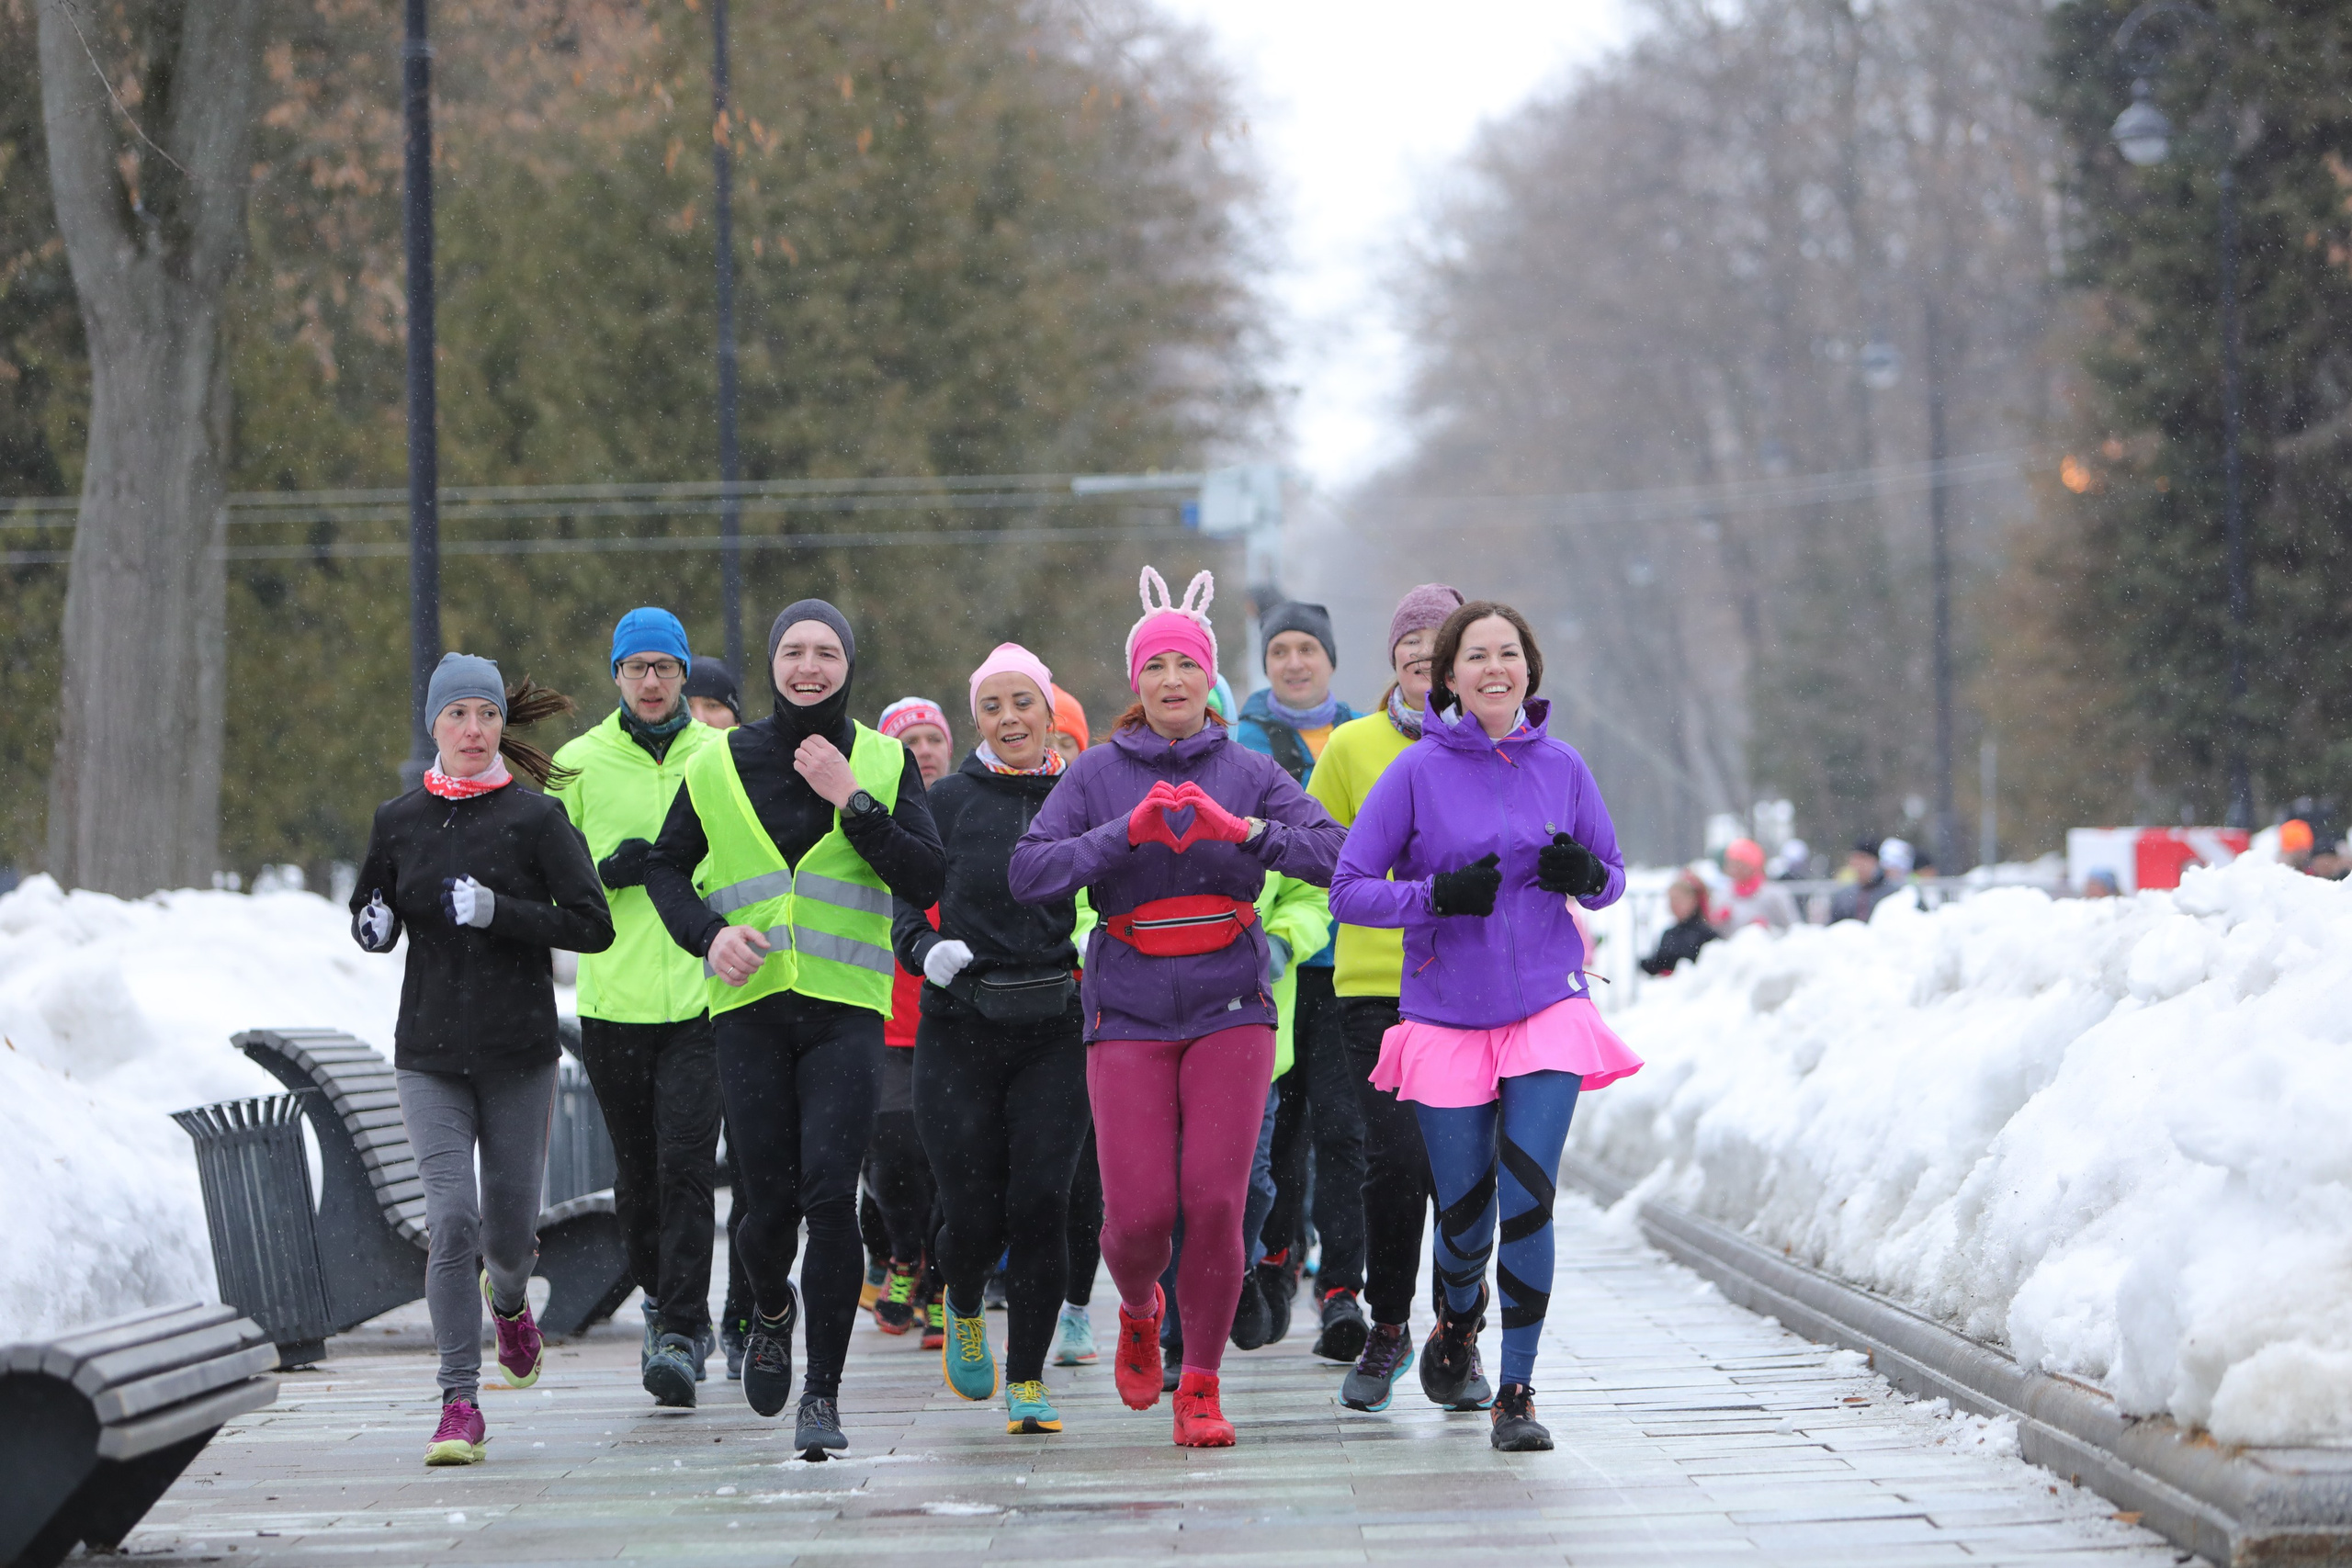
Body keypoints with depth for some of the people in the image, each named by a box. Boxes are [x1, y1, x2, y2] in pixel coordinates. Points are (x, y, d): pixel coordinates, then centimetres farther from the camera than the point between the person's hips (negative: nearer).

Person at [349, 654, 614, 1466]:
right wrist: (372, 927, -6)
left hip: (518, 1049, -1)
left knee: (509, 1226, 7)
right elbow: (370, 920, 18)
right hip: (430, 1054, 1)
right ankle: (460, 1404, -11)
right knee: (451, 1216, -14)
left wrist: (499, 911, -18)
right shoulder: (398, 821, 5)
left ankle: (508, 1299, 45)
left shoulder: (536, 819, -3)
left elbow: (592, 926, -7)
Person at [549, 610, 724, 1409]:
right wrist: (607, 873, -10)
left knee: (685, 1164, -12)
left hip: (700, 997, -2)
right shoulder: (580, 763, 5)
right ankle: (662, 1299, 32)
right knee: (637, 1169, 11)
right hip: (613, 1002, 2)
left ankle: (681, 1334, -11)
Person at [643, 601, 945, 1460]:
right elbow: (667, 869, 16)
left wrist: (852, 801, -14)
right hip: (750, 1008, 1)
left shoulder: (885, 763, 4)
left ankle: (824, 1394, -5)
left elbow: (924, 883, -5)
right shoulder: (719, 764, 6)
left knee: (831, 1195, -14)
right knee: (771, 1204, 0)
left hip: (847, 1010, -1)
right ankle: (772, 1310, 36)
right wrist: (708, 935, -3)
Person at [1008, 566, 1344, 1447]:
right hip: (1129, 1011, 0)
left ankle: (1200, 1388, 5)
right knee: (1139, 1213, -8)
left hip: (1230, 1009, 0)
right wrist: (1129, 831, -19)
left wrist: (1239, 830, -22)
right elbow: (1029, 874, -7)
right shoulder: (1097, 776, 5)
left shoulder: (1249, 774, 7)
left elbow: (1334, 855, -6)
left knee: (1216, 1203, -11)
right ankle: (1138, 1315, 27)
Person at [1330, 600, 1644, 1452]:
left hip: (1548, 1009, 1)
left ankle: (1517, 1392, -5)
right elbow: (1348, 888, -4)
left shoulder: (1561, 766, 2)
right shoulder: (1417, 771, -5)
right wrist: (1439, 894, -20)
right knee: (1464, 1212, 5)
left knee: (1528, 1196, -14)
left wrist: (1584, 876, -10)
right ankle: (1457, 1318, 40)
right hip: (1447, 1017, 0)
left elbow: (1612, 875, 13)